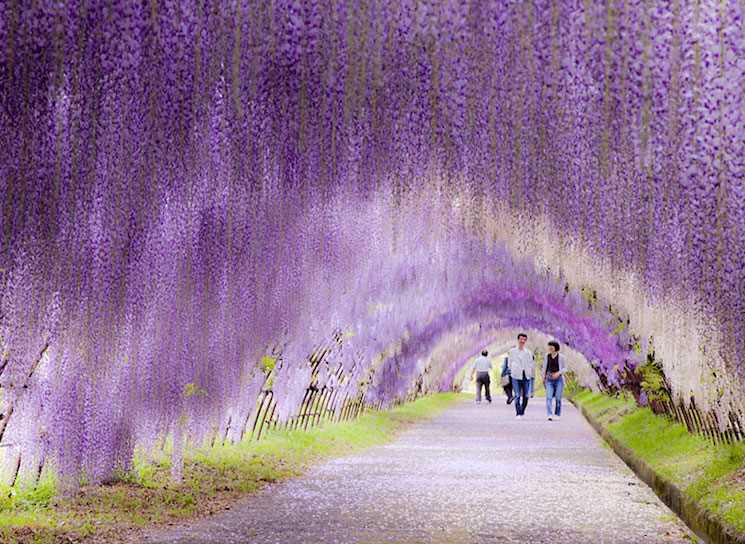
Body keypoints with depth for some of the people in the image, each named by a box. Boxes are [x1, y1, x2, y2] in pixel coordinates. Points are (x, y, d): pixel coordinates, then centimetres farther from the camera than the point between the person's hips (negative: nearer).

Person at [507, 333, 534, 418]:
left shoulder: (528, 352, 10)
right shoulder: (512, 351, 6)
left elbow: (531, 364, 12)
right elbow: (510, 364, 10)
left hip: (526, 376, 2)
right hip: (516, 376, -2)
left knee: (526, 396, 2)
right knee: (517, 395, -9)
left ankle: (522, 412, 18)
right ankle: (518, 413, -5)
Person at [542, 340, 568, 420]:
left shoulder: (561, 357, -4)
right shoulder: (547, 356, 6)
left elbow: (565, 368, 1)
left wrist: (558, 373, -15)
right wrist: (544, 377, 17)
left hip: (559, 379, -2)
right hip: (549, 379, 2)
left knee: (558, 398, 0)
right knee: (549, 397, -12)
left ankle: (557, 415, 14)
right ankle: (549, 415, -19)